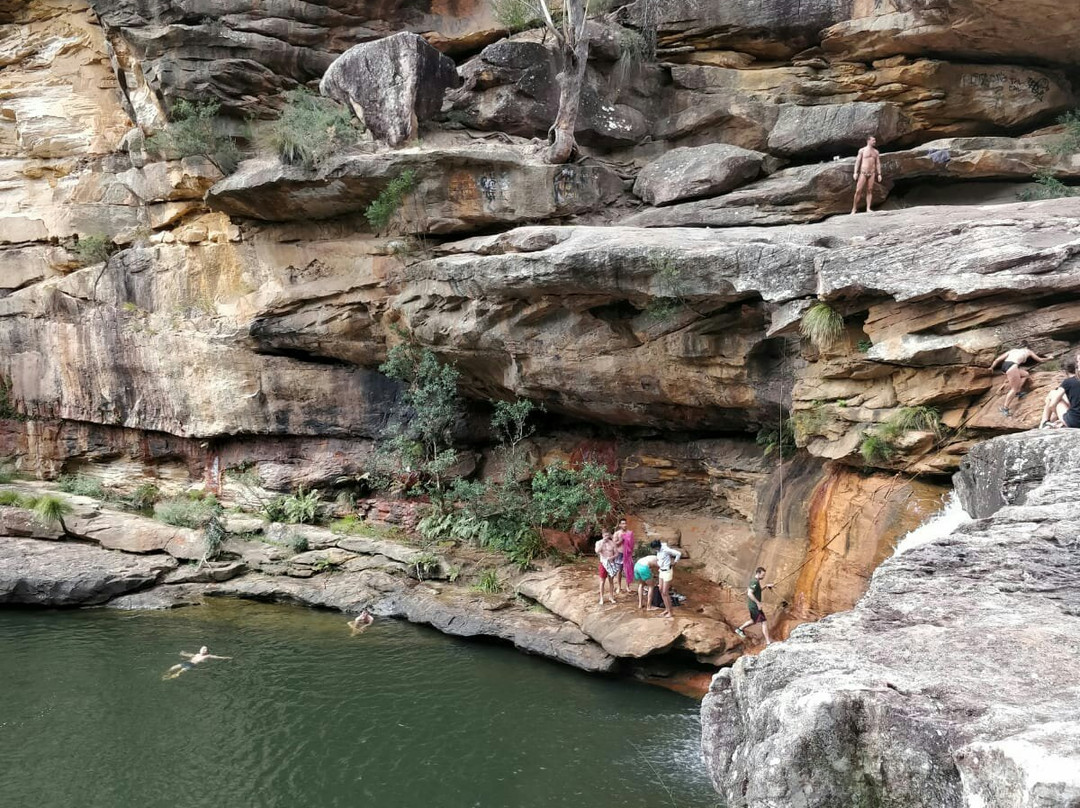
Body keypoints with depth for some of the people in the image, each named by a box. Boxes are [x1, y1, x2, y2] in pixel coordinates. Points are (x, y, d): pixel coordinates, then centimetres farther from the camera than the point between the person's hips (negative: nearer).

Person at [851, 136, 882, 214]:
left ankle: (868, 208, -4)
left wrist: (879, 174, 6)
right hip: (863, 172, -3)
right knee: (858, 191, -8)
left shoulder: (876, 152, 14)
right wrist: (855, 172, -8)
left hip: (872, 173, 3)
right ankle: (854, 208, -4)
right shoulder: (862, 150, 4)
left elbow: (878, 163, 14)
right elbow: (857, 161, 1)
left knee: (870, 190, -2)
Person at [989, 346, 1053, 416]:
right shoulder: (1028, 352, 23)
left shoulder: (1013, 350, 32)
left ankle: (1018, 392, 16)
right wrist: (1048, 358, 51)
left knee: (1025, 374, 24)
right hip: (1011, 366, -7)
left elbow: (998, 359, 23)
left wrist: (991, 367, 25)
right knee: (1014, 389, -2)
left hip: (1004, 365, 7)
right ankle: (1004, 408, -10)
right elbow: (1040, 360, 34)